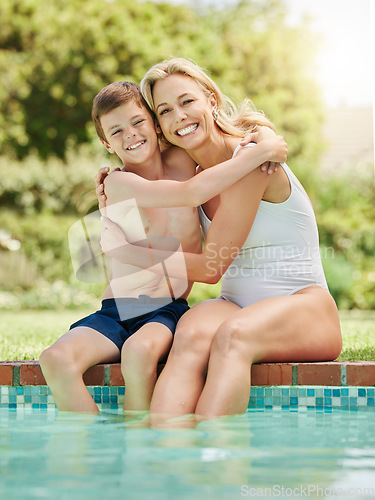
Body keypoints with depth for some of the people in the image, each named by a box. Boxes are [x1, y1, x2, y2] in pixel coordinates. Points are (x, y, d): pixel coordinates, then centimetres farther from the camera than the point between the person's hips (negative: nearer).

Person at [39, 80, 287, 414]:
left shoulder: (180, 161, 8)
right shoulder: (119, 183, -6)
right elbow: (191, 193, -18)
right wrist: (260, 152, -13)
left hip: (170, 311, 1)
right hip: (115, 312, -1)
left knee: (139, 351, -35)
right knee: (56, 359, -32)